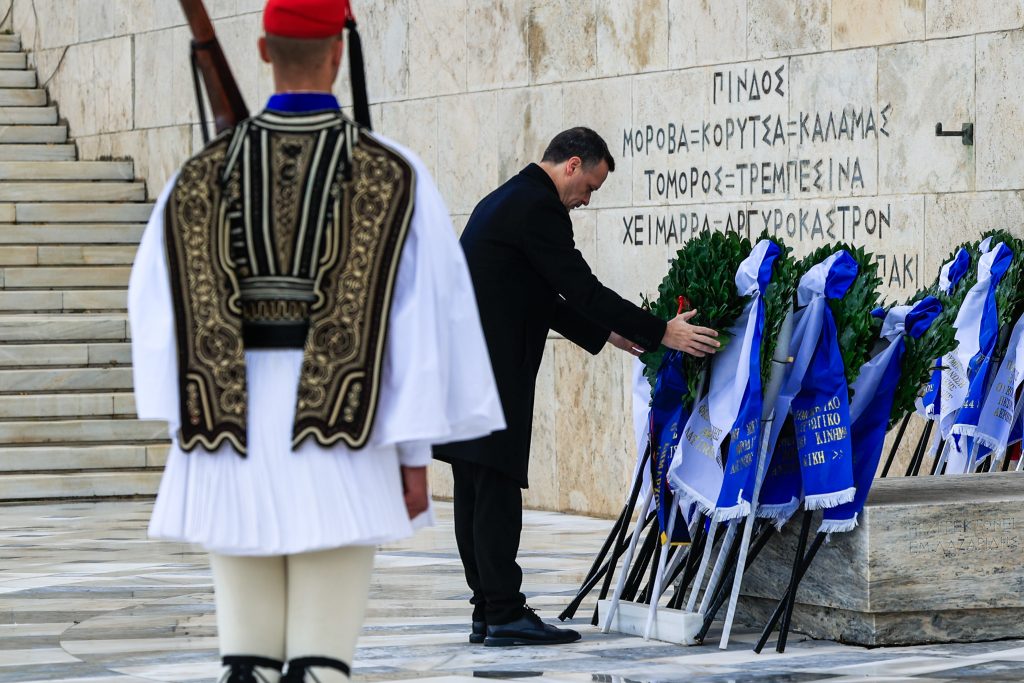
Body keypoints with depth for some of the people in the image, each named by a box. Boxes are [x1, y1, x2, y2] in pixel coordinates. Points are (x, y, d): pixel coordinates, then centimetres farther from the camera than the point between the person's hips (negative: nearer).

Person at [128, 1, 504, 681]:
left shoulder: (203, 173, 3)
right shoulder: (394, 174, -3)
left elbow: (154, 301, 2)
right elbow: (425, 313, -6)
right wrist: (415, 454, -2)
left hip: (235, 437, 2)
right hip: (340, 444, -2)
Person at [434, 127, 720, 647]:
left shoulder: (506, 200, 21)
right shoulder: (538, 208, -12)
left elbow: (546, 300, 26)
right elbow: (582, 288, -16)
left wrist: (605, 333, 24)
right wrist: (662, 334, -13)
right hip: (491, 375, -10)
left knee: (476, 495, 10)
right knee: (497, 491, -8)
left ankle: (488, 613, 13)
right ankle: (505, 616, -6)